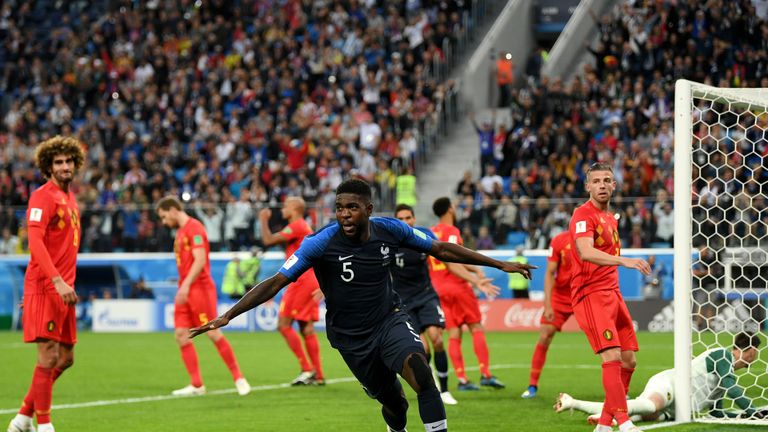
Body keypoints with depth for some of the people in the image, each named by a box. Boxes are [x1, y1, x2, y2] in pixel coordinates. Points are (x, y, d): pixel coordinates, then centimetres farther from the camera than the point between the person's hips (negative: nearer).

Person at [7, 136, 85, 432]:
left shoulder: (70, 199, 17)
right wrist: (58, 281, -28)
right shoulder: (43, 196, -9)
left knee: (66, 358, 10)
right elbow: (35, 242, -20)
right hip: (44, 287, -9)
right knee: (49, 357, -9)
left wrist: (66, 283, 17)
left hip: (63, 289, 9)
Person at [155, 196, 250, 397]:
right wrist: (183, 287, 17)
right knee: (181, 334, 0)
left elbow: (200, 260, -20)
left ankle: (238, 378, 0)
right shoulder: (180, 231, 18)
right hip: (185, 290, 9)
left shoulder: (194, 227, -10)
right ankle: (196, 385, 2)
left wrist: (186, 285, -28)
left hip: (199, 288, -9)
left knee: (213, 333, -8)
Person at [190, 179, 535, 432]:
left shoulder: (390, 230, -11)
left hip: (390, 320, 1)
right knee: (393, 404, 6)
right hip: (352, 337, -1)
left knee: (419, 370, -27)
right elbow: (276, 282, -21)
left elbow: (442, 250, 1)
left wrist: (501, 264, 4)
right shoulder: (321, 244, -20)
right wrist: (227, 316, -29)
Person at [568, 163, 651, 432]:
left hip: (612, 293, 9)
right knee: (612, 357, -19)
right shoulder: (583, 215, -10)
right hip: (590, 295, -9)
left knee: (629, 361, 6)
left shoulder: (610, 218, 18)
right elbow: (585, 252, -27)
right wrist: (624, 260, -38)